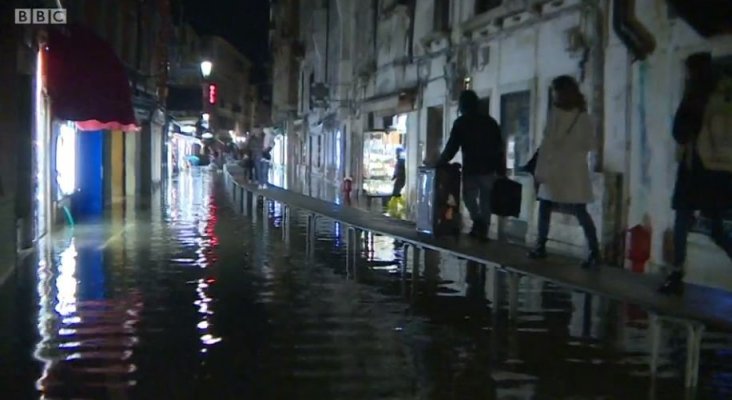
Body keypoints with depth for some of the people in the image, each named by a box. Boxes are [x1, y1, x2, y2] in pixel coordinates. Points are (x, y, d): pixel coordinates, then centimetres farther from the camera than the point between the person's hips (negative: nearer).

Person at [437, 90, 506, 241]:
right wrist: (501, 171, 12)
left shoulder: (461, 122, -1)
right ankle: (483, 230, 6)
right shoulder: (490, 121, 11)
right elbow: (500, 147, 10)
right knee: (486, 200, 9)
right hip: (489, 168, 3)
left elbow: (452, 146, -3)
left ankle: (477, 220, -10)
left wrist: (440, 163, 8)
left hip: (471, 168, -3)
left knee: (469, 196, 13)